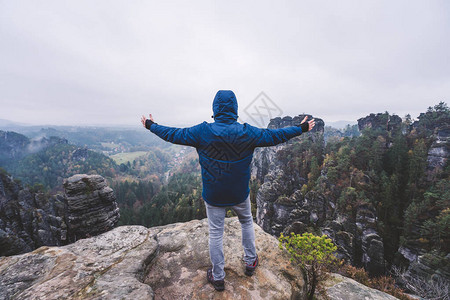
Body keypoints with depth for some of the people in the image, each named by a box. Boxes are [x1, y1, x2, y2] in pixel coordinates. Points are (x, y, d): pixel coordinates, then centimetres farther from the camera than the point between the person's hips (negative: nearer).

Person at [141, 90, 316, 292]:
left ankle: (218, 278, 34)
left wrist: (151, 125, 15)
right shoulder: (247, 132, -14)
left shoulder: (202, 132, -16)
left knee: (215, 233, 16)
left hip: (213, 195, -1)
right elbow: (274, 136, -3)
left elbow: (173, 135, -4)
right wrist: (301, 128, 13)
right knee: (246, 222, 28)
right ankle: (250, 262, 44)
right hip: (240, 193, 1)